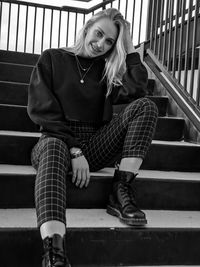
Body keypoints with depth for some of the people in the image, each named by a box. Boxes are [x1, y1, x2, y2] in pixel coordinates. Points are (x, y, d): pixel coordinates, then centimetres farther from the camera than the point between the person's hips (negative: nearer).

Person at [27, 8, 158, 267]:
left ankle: (121, 191, -23)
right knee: (52, 148, -40)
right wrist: (74, 150, -15)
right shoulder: (53, 59, 9)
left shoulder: (106, 69, 17)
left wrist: (130, 49, 3)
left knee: (145, 106, -14)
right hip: (58, 139, -3)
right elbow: (42, 110, -4)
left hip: (92, 147, 3)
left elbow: (137, 92, -4)